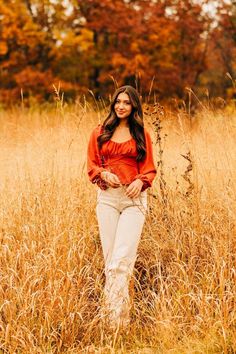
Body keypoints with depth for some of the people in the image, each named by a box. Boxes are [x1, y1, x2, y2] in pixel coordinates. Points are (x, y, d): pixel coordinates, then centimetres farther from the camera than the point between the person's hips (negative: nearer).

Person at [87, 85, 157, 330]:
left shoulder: (141, 134, 9)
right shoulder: (100, 133, 11)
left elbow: (149, 168, 9)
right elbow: (92, 165, 11)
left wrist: (141, 181, -11)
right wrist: (104, 174, -10)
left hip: (134, 198, -1)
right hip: (107, 197, 2)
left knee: (123, 258, -14)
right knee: (110, 258, 1)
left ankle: (118, 318, -13)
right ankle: (112, 320, 8)